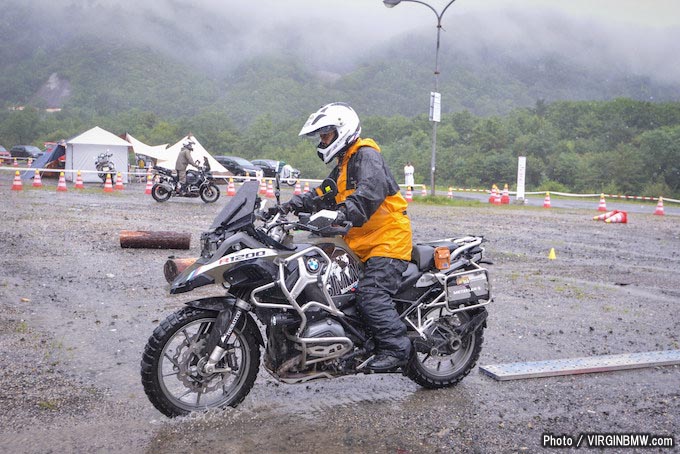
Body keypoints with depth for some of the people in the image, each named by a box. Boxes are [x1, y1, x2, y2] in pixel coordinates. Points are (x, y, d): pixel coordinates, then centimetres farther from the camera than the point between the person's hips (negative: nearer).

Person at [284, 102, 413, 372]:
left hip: (387, 239, -10)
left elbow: (370, 191, -28)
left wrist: (343, 214, -42)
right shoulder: (343, 165, 23)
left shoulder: (366, 155, -9)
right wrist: (294, 205, -1)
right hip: (361, 244, 10)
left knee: (371, 293, -22)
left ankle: (395, 349, -17)